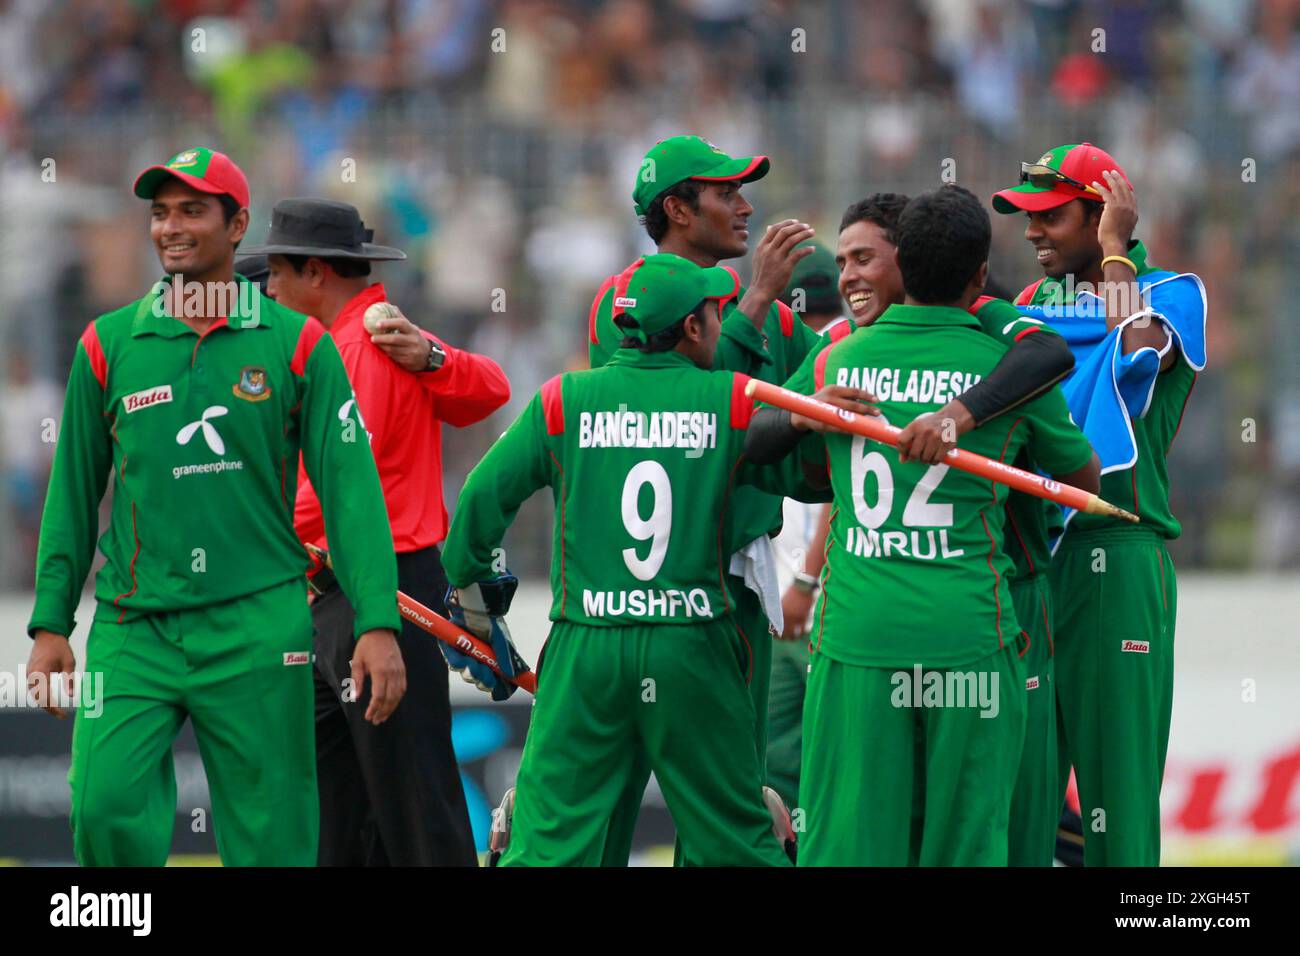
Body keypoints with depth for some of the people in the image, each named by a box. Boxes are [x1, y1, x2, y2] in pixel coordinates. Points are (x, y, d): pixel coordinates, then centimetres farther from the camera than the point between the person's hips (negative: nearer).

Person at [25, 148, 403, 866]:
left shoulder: (297, 344, 3)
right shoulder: (109, 345, 7)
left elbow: (349, 487, 0)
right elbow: (74, 494, 13)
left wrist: (377, 624, -8)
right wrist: (51, 625, 8)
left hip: (258, 626, -1)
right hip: (132, 634, 1)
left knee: (271, 835, 1)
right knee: (107, 809, -16)